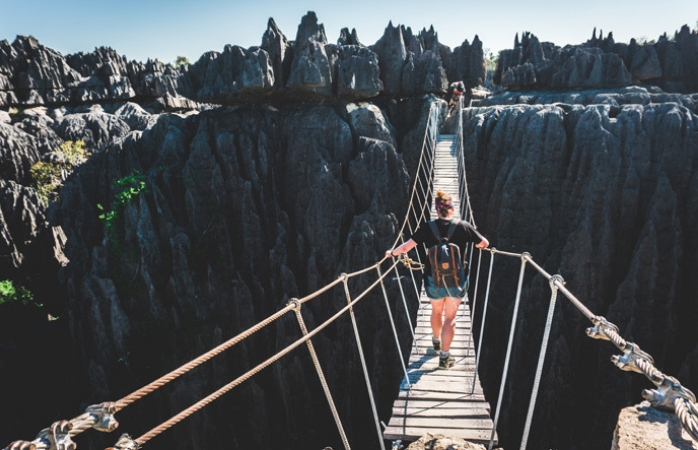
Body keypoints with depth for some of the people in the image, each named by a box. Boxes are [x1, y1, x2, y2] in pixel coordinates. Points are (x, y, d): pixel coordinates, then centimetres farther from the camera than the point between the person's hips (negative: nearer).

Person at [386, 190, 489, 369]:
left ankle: (436, 341, 48)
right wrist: (478, 244, 25)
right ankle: (444, 356, 16)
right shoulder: (463, 226, -10)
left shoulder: (427, 228, -11)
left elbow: (406, 247, -13)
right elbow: (484, 243, 2)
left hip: (434, 281, 1)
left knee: (436, 312, 26)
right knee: (450, 318, 12)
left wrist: (392, 253, 6)